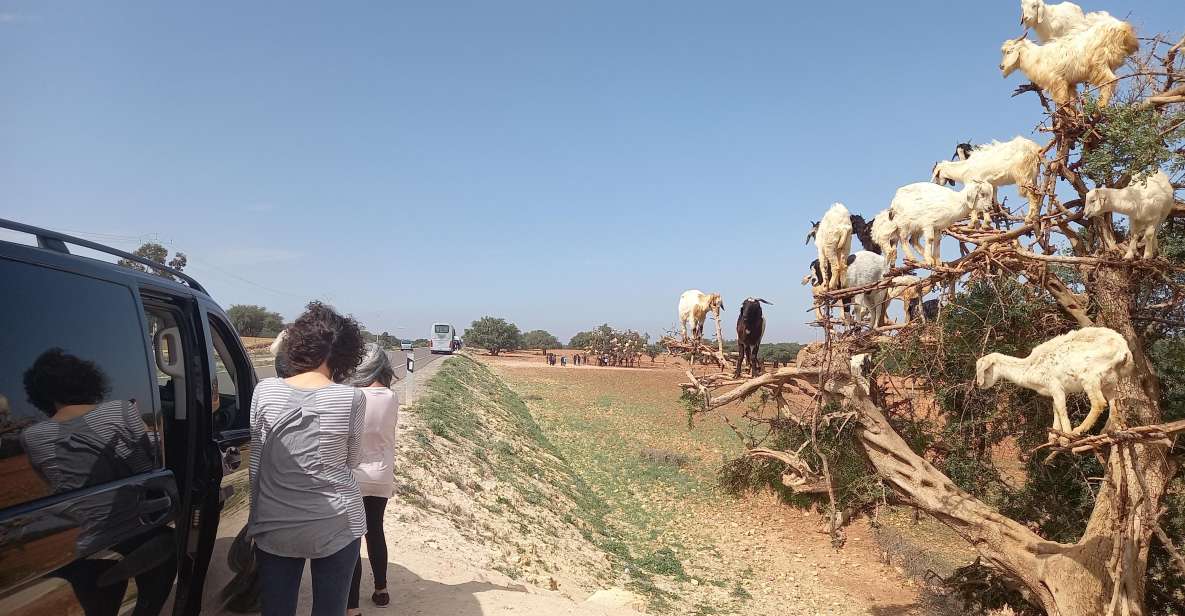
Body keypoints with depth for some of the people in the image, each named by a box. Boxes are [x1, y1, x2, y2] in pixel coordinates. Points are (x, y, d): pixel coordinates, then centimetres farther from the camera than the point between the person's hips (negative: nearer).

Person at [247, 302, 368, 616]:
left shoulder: (265, 390, -7)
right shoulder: (351, 398, -14)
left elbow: (256, 461, 1)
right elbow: (352, 460, 0)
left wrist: (256, 517, 11)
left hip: (275, 526, 2)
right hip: (336, 525, -2)